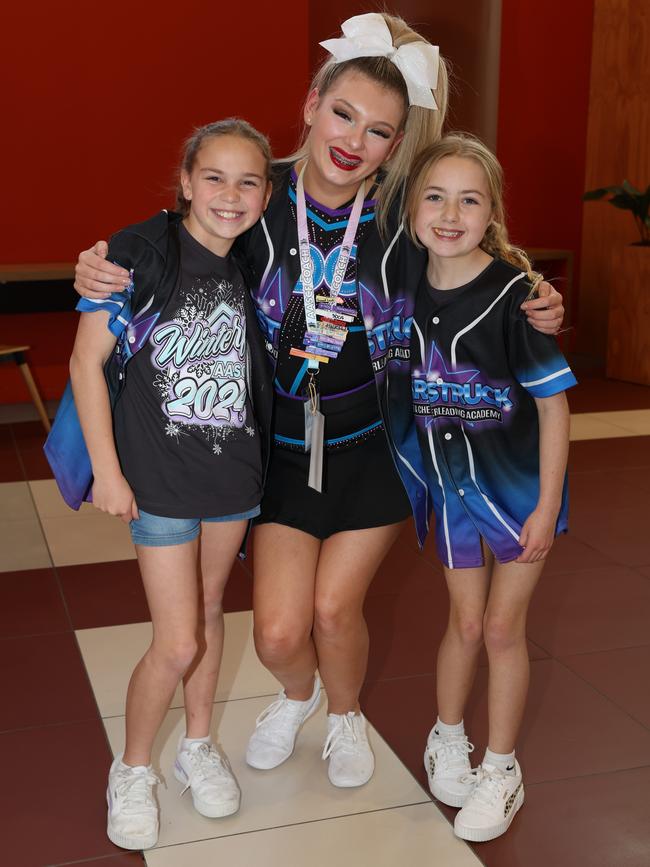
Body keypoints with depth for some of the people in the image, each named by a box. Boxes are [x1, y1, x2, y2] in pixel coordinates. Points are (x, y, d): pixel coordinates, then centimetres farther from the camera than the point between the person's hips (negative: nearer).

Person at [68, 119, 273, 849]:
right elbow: (87, 360, -13)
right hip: (160, 476, -5)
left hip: (234, 468, 5)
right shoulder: (142, 252, -15)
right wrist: (106, 470, -14)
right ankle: (132, 770, 24)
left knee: (209, 612, 19)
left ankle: (198, 746, 39)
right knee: (177, 644, -2)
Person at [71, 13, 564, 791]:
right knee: (278, 633, -1)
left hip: (374, 448, 0)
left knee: (334, 609, 0)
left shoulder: (405, 218, -12)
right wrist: (99, 273, -20)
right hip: (284, 445, 1)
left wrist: (535, 314, -17)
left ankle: (346, 715, 37)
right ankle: (297, 696, 39)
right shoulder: (257, 200, -12)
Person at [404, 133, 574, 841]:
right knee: (465, 622, 15)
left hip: (520, 483, -3)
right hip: (453, 483, 3)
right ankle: (447, 738, 39)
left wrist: (545, 506, -15)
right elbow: (403, 390, 6)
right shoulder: (408, 292, -8)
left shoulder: (513, 292, -21)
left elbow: (553, 402, -16)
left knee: (502, 626, 6)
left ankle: (501, 769, 26)